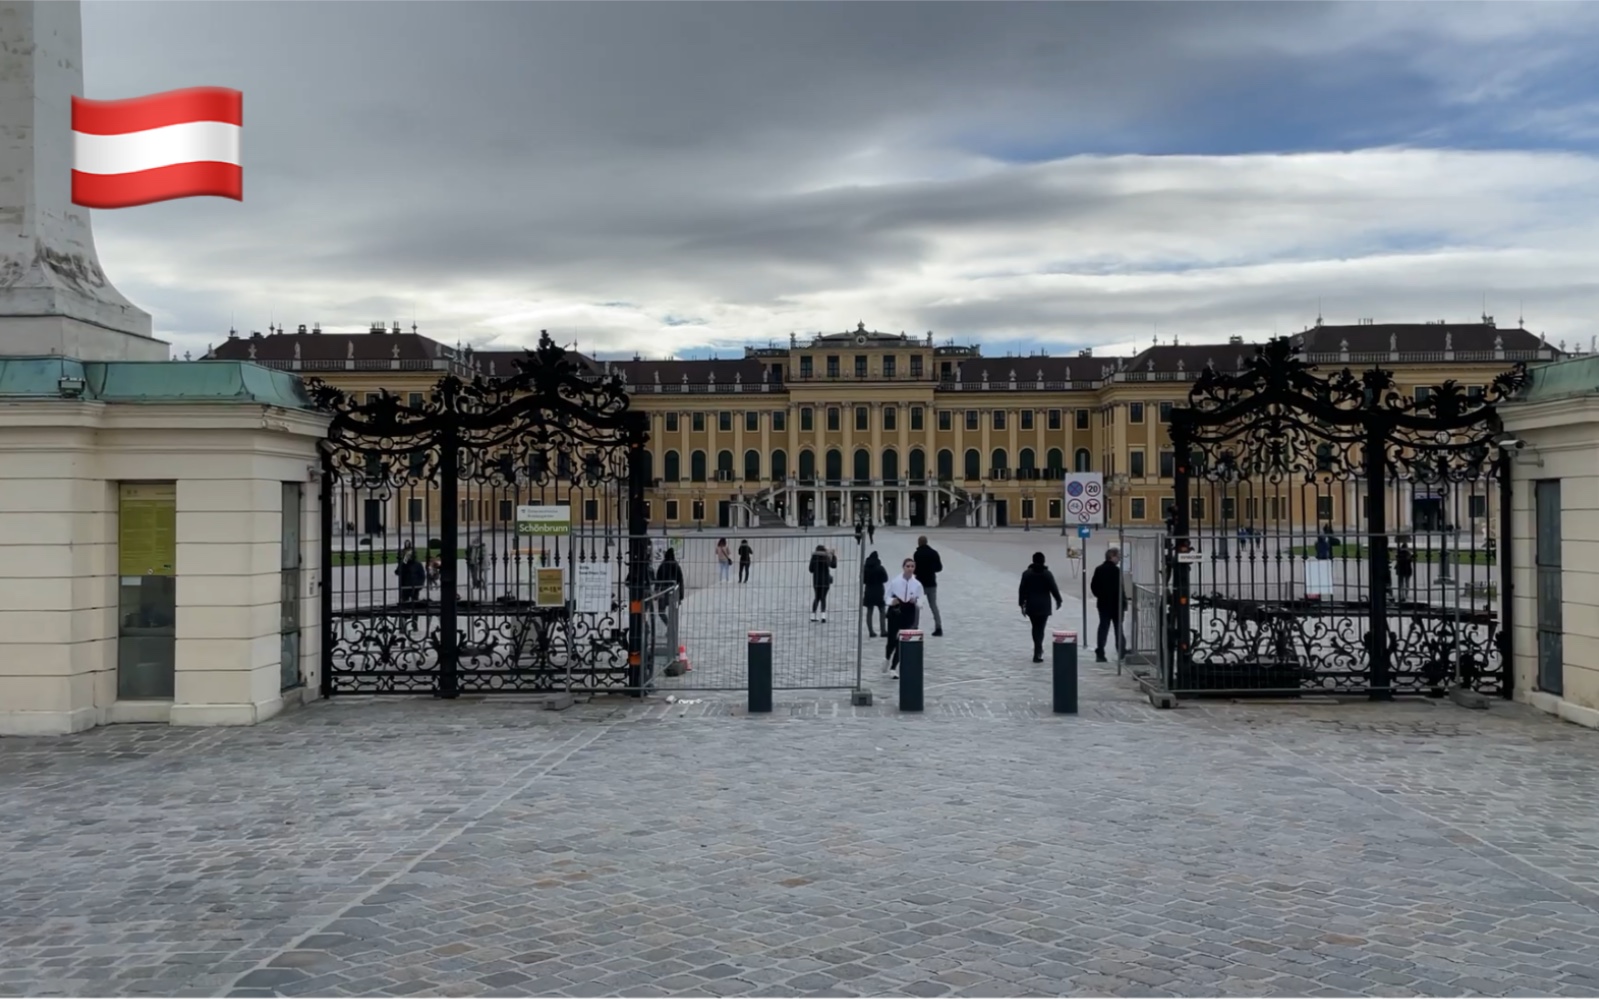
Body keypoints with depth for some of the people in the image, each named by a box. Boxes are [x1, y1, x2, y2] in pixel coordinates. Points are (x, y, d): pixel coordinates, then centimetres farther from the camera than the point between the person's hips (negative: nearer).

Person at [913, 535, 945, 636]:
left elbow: (915, 569, -17)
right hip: (931, 583, 5)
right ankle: (938, 628, 4)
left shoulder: (917, 554, -14)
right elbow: (939, 568, 7)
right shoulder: (934, 553, 3)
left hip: (920, 582, -5)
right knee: (933, 605, 10)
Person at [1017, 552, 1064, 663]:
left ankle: (1038, 649, 28)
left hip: (1031, 606, 2)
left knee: (1035, 627, 18)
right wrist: (1058, 600, 12)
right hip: (1044, 606, -2)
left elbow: (1022, 589, -1)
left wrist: (1021, 603, 6)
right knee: (1040, 628, -1)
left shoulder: (1026, 573, -1)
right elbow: (1053, 588, -4)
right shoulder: (1047, 574, -6)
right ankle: (1037, 653, -11)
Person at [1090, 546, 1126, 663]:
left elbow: (1093, 586, 7)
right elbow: (1119, 588, -19)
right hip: (1115, 604, -6)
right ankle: (1121, 652, 17)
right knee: (1118, 628, 8)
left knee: (1103, 627, 6)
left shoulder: (1099, 569, 6)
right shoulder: (1116, 570, -16)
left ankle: (1099, 654, 0)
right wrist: (1123, 602, -13)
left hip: (1103, 604, 6)